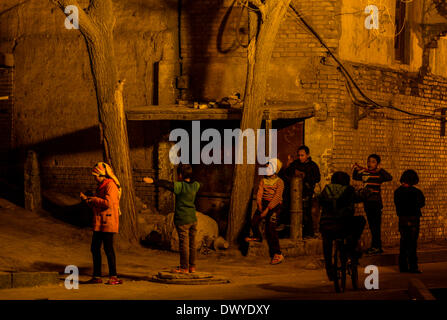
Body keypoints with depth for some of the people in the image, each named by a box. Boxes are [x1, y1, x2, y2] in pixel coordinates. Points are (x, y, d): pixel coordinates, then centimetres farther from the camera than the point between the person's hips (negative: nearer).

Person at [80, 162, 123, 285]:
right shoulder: (101, 186, 19)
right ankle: (97, 276, 16)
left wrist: (94, 199, -11)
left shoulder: (111, 185, -11)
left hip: (108, 223, -10)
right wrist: (86, 199, 11)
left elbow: (108, 203, -23)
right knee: (95, 248, 10)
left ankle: (113, 277, -5)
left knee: (108, 248, -9)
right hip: (99, 223, 10)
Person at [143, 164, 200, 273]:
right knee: (192, 244, 12)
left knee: (184, 243, -3)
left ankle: (184, 268, 0)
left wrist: (153, 181, -23)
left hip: (182, 219, -7)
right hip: (193, 218, 7)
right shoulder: (195, 185, 7)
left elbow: (166, 184, -22)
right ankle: (192, 266, 17)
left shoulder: (180, 186, -13)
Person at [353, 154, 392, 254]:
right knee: (371, 225, 12)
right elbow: (355, 177, 28)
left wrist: (380, 170, -29)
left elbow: (389, 178, -24)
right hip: (367, 203, 7)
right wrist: (356, 170, 10)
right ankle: (377, 247, 20)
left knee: (376, 225, -7)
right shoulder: (364, 173, 11)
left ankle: (376, 247, -4)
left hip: (376, 202, -7)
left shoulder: (379, 174, -7)